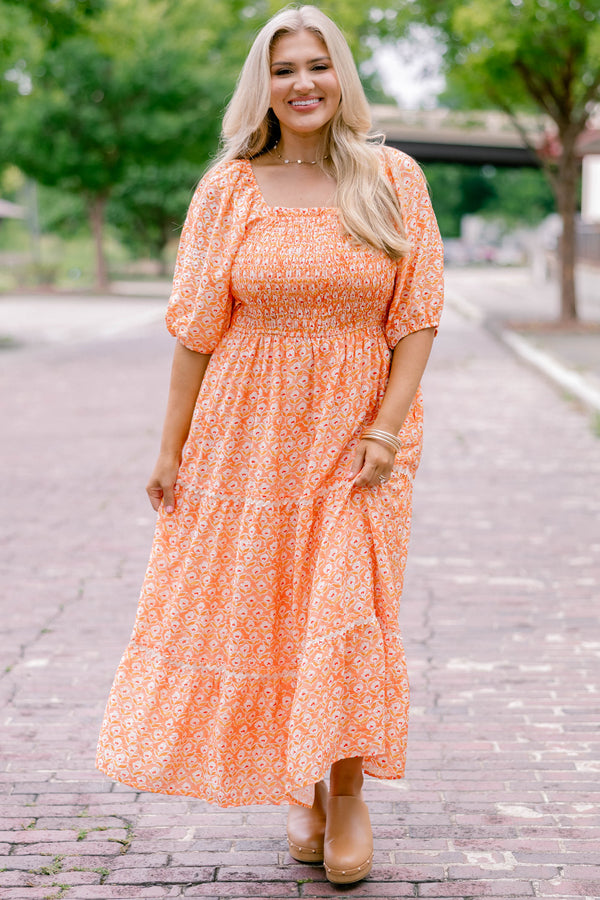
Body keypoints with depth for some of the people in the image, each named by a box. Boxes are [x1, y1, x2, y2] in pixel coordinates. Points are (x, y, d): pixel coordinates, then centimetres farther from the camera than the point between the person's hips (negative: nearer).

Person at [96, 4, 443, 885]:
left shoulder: (394, 180, 0)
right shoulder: (230, 190, 0)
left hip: (356, 436, -1)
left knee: (347, 609, -5)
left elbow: (418, 315, -1)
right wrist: (171, 449, -1)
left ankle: (349, 789, 15)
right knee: (260, 608, 7)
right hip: (249, 434, 1)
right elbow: (196, 327, 0)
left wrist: (386, 427, -11)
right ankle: (299, 785, 28)